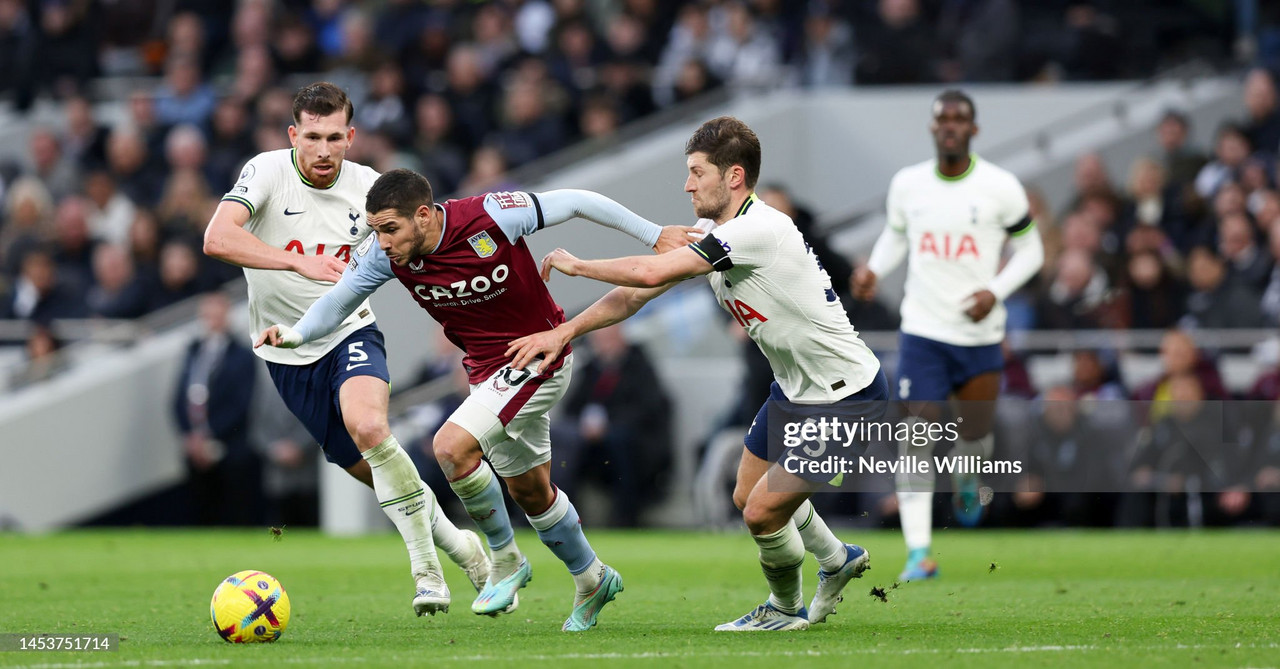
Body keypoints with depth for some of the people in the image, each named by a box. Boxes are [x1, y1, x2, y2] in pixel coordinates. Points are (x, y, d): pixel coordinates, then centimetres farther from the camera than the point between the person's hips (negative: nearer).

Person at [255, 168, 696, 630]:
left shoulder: (490, 218, -29)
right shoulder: (383, 254, -15)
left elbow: (573, 202, -16)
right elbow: (338, 302, -2)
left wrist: (653, 236, -7)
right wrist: (295, 334, -23)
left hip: (539, 356, -7)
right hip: (487, 371, 7)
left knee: (452, 447, -24)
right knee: (530, 492, 18)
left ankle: (505, 559, -3)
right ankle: (591, 580, 42)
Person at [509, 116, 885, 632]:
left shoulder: (761, 229, -28)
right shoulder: (710, 233, 2)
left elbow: (650, 272, -29)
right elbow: (638, 293, 7)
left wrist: (576, 264, -15)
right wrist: (563, 332, 0)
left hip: (847, 398, -10)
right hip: (796, 390, 10)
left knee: (762, 511, -9)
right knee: (747, 496, 20)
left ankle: (786, 609, 19)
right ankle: (838, 560, 44)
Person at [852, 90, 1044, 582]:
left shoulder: (1001, 188, -5)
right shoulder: (907, 184, 2)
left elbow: (1030, 249, 3)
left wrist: (996, 291, -12)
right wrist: (874, 269, -1)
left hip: (980, 332, 0)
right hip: (922, 331, 0)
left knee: (974, 432, 9)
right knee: (916, 439, -10)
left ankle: (969, 482, 48)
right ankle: (919, 554, -11)